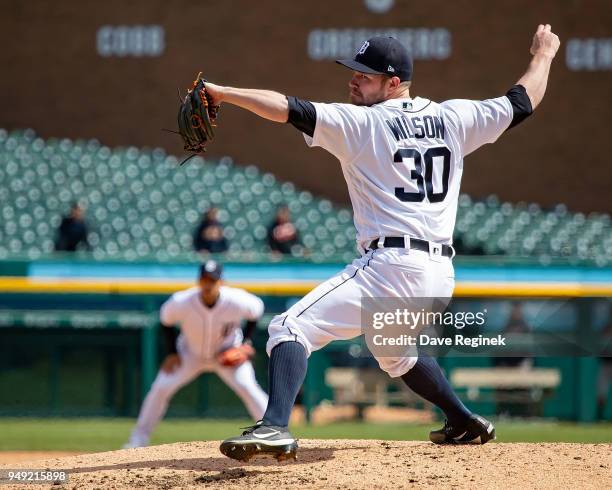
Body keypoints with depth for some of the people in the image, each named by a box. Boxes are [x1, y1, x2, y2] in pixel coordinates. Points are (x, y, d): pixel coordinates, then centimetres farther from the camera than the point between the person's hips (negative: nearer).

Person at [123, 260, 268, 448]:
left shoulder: (236, 302, -30)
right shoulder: (182, 303, -30)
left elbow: (257, 308, -7)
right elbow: (166, 318, -7)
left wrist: (246, 341, -13)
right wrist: (172, 353, -8)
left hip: (228, 354, -1)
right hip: (190, 353, 1)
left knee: (248, 388, -19)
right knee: (160, 388, -9)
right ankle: (139, 438, 6)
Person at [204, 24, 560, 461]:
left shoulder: (362, 123, -3)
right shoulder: (453, 118, 13)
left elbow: (290, 110, -12)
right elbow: (522, 102, 23)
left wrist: (223, 93, -11)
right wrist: (544, 55, 40)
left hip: (392, 266, -8)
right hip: (441, 276, 8)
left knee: (292, 327, -11)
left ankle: (275, 428, -32)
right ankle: (466, 424, 41)